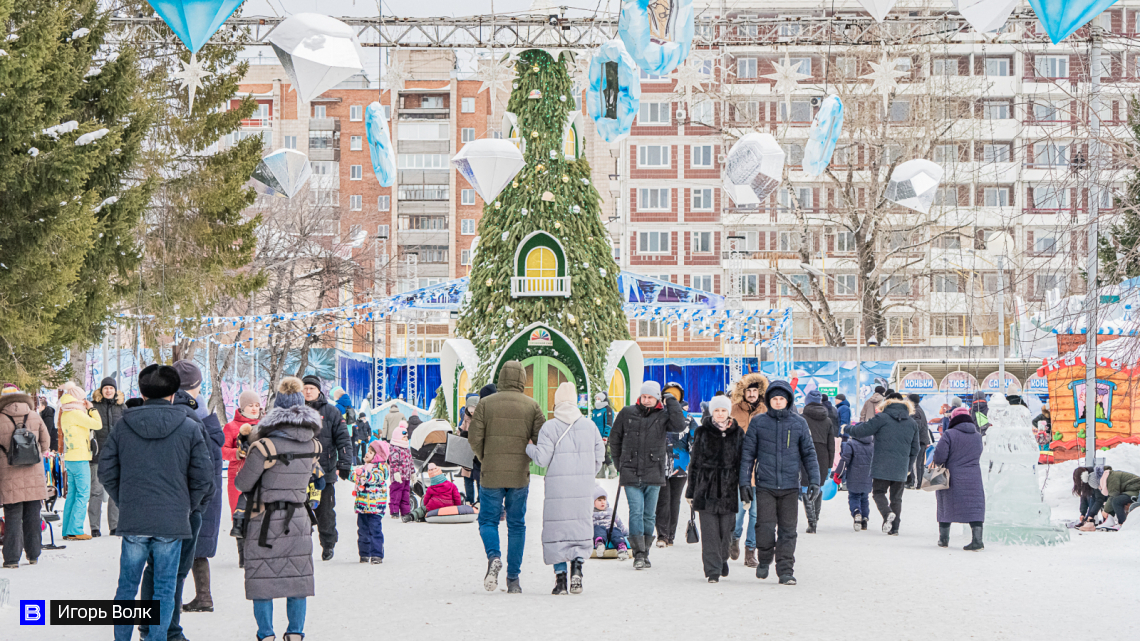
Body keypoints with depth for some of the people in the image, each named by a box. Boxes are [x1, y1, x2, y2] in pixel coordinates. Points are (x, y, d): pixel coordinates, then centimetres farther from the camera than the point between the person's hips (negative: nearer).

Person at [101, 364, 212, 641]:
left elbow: (106, 471, 6)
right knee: (164, 588, 5)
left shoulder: (123, 426, 3)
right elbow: (203, 476, -2)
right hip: (172, 522, -1)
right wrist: (188, 507, 12)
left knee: (127, 585, 13)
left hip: (132, 522, 1)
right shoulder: (189, 428, -2)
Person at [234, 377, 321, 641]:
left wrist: (252, 457, 9)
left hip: (266, 520, -4)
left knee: (262, 582, 6)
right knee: (297, 580, 13)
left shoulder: (265, 446, -17)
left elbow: (242, 483, -10)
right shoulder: (313, 445, -1)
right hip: (298, 519, 4)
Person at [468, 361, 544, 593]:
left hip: (492, 474, -1)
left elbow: (474, 437, -5)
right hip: (520, 475, 1)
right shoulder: (532, 406, 1)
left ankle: (494, 556, -19)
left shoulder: (486, 403, -2)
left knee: (488, 520, 10)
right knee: (517, 524, 10)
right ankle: (513, 579, 9)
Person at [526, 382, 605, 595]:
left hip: (557, 485, -2)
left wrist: (528, 447, 11)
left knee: (556, 529, 5)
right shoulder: (589, 425, 6)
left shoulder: (549, 427, -5)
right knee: (581, 528, 12)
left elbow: (542, 459, -8)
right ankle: (577, 569, -8)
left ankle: (560, 578, 2)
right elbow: (599, 456, 9)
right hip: (583, 487, 2)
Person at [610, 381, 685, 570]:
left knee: (649, 515, 7)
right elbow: (614, 439, 16)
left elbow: (679, 426, -18)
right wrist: (620, 463, 16)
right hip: (631, 474, -1)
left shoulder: (662, 416, 3)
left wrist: (672, 401, -9)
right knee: (636, 512, -10)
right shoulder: (627, 413, 5)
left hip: (653, 474, 1)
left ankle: (645, 553, 17)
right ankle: (639, 554, -11)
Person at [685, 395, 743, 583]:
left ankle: (722, 559, 31)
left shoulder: (737, 433, 8)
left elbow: (743, 462, 11)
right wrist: (691, 491, 6)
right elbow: (694, 462, 7)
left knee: (726, 529, 5)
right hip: (706, 488, -1)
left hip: (728, 489, 1)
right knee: (709, 530, -6)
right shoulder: (703, 432, 5)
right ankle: (713, 569, -3)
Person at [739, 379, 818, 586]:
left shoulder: (799, 423, 6)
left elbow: (809, 453, 11)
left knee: (788, 530, 0)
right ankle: (764, 560, 15)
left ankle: (785, 570, 7)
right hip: (765, 485, -1)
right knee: (765, 526, -9)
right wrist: (744, 482, 2)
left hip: (790, 486, 1)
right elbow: (748, 454, 7)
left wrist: (814, 480, 3)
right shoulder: (758, 422, 4)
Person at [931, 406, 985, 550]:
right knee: (975, 508, 1)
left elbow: (940, 455, -16)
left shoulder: (949, 435, -11)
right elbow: (977, 455, 15)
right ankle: (977, 539, -13)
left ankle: (943, 539, 19)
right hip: (973, 480, 3)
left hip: (952, 479, -3)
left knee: (946, 506, 12)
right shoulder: (978, 437, 6)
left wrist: (938, 464, 3)